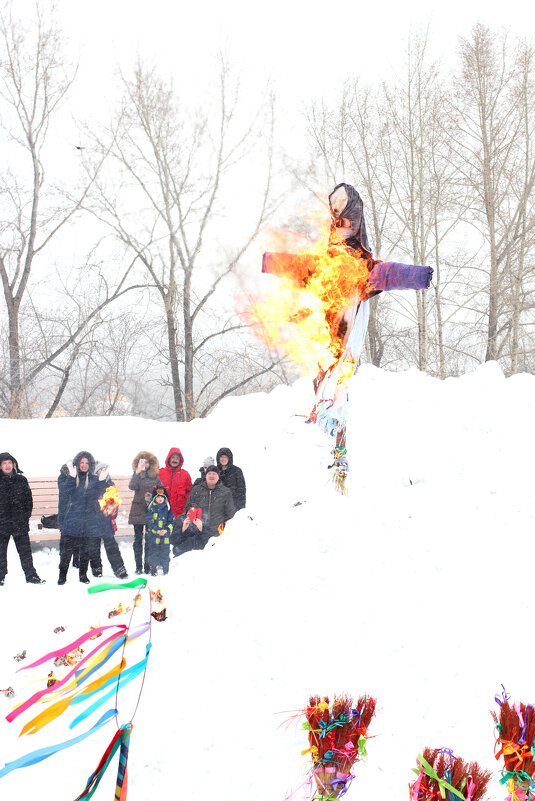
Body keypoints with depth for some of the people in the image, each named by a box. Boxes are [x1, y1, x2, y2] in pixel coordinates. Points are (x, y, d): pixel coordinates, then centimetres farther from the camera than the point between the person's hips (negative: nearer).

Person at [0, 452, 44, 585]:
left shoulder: (21, 480, 6)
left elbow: (29, 499, 10)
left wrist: (26, 515, 2)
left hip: (20, 523, 1)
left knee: (25, 550, 5)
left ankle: (31, 575, 10)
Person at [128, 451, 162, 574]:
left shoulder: (155, 476, 5)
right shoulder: (136, 475, 5)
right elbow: (132, 486, -14)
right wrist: (138, 472, -18)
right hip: (138, 510, 0)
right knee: (138, 539, 3)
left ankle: (148, 566, 7)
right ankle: (138, 566, 8)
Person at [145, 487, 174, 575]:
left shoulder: (168, 508, 6)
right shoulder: (151, 509, 1)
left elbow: (172, 521, 5)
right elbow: (149, 522, -3)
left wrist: (166, 530, -10)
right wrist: (156, 530, -14)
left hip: (165, 535, 1)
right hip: (153, 536, -1)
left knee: (165, 553, 5)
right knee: (153, 553, 2)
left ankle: (166, 570, 17)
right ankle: (153, 570, 11)